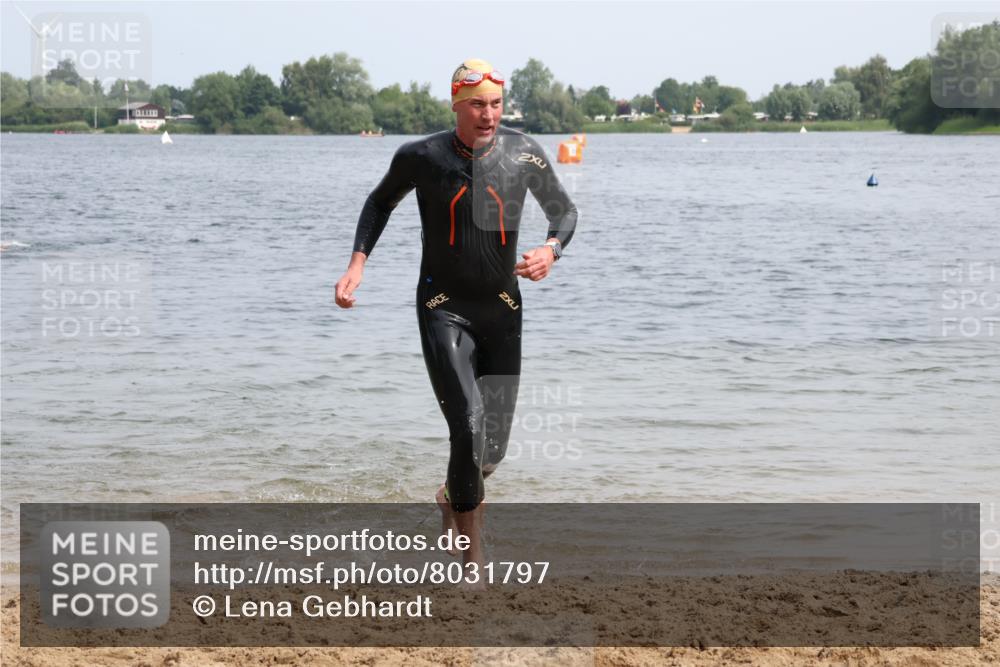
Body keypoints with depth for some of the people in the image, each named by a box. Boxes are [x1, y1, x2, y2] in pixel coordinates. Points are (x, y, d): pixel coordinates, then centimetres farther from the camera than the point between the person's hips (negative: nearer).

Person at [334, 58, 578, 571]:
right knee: (469, 427, -19)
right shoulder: (421, 157, -7)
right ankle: (472, 558, -8)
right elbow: (381, 202, 13)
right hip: (444, 309, -3)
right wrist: (357, 263, 1)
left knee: (494, 445, 8)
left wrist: (551, 250, -9)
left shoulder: (524, 153, -2)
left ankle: (454, 497, 43)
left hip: (502, 308, 3)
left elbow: (563, 210, 12)